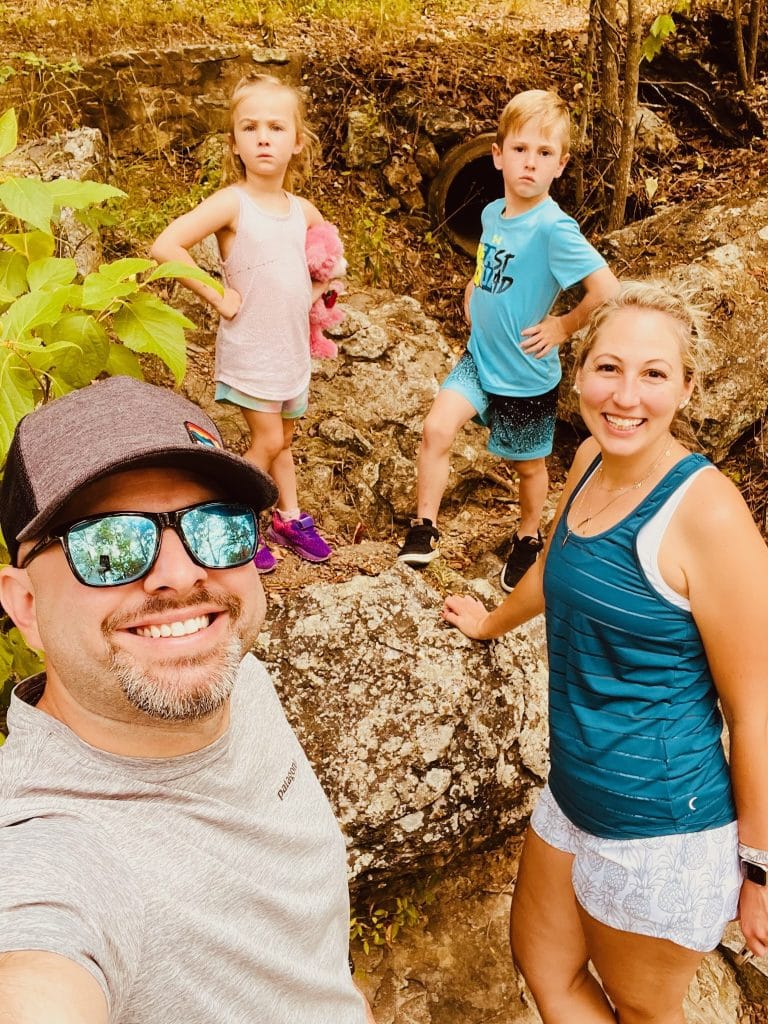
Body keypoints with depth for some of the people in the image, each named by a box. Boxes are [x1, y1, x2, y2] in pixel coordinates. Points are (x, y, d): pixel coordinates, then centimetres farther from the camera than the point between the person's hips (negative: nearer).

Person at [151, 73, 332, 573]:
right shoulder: (231, 202, -16)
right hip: (250, 346, -5)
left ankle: (290, 518, 32)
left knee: (284, 439, 17)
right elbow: (166, 246, -26)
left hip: (293, 345, 6)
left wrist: (317, 289, 6)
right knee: (268, 441, -4)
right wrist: (217, 297, -22)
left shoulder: (302, 209, 2)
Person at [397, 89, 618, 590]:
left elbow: (607, 291, -32)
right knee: (437, 428, -13)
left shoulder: (553, 227, -25)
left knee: (528, 465, 14)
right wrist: (473, 295, 6)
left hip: (526, 374, -5)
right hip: (480, 356, 5)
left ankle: (529, 538, 40)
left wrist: (562, 327, -20)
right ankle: (425, 527, 4)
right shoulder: (492, 213, -1)